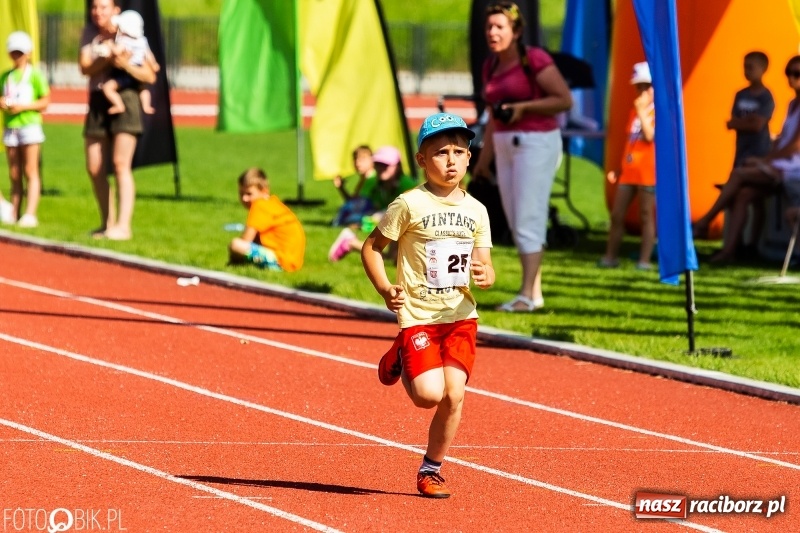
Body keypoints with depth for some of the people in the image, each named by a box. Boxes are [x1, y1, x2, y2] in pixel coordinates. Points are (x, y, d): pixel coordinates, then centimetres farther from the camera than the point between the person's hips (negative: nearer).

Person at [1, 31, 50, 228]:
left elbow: (44, 101, -5)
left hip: (30, 125, -5)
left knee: (30, 172, -7)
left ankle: (30, 214, -11)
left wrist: (23, 106, -15)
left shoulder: (34, 75, -2)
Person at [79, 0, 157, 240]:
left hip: (124, 97, -5)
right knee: (94, 168, 3)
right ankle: (107, 223, 17)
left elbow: (150, 76, -3)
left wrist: (125, 64, -18)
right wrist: (107, 59, -21)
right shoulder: (90, 33, 8)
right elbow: (85, 67, -5)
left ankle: (123, 225, -19)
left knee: (120, 163, -16)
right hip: (98, 101, 5)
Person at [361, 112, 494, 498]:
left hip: (461, 315, 3)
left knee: (454, 394, -9)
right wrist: (385, 290, -14)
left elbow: (485, 267, 10)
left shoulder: (476, 211, 6)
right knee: (429, 394, -17)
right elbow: (371, 247, 0)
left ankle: (431, 470, 11)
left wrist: (485, 276, -14)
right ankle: (400, 362, 18)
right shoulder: (409, 205, -6)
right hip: (418, 315, -3)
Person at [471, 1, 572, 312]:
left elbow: (565, 100, -12)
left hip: (537, 143, -8)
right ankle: (536, 293, 14)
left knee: (528, 220, -11)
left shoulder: (534, 60, -11)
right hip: (506, 146, 8)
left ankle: (526, 295, -12)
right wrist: (485, 156, 18)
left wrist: (523, 107, -19)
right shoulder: (492, 65, 12)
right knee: (517, 224, 8)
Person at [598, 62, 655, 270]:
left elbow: (650, 135, -20)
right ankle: (610, 256, 14)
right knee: (617, 215, 7)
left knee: (646, 215, -4)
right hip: (628, 171, 7)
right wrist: (619, 168, 18)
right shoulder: (635, 111, 17)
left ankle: (644, 259, -2)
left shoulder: (658, 111, -5)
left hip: (648, 172, -7)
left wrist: (642, 111, -17)